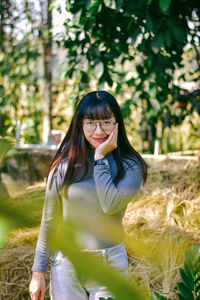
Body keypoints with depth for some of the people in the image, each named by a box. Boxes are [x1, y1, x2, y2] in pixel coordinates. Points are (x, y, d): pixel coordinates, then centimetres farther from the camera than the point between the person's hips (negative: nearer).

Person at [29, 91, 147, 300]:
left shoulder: (130, 166, -5)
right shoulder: (64, 165, -2)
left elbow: (111, 205, -23)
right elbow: (49, 220, 3)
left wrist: (101, 158, -16)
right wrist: (38, 272, 3)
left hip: (110, 267, -1)